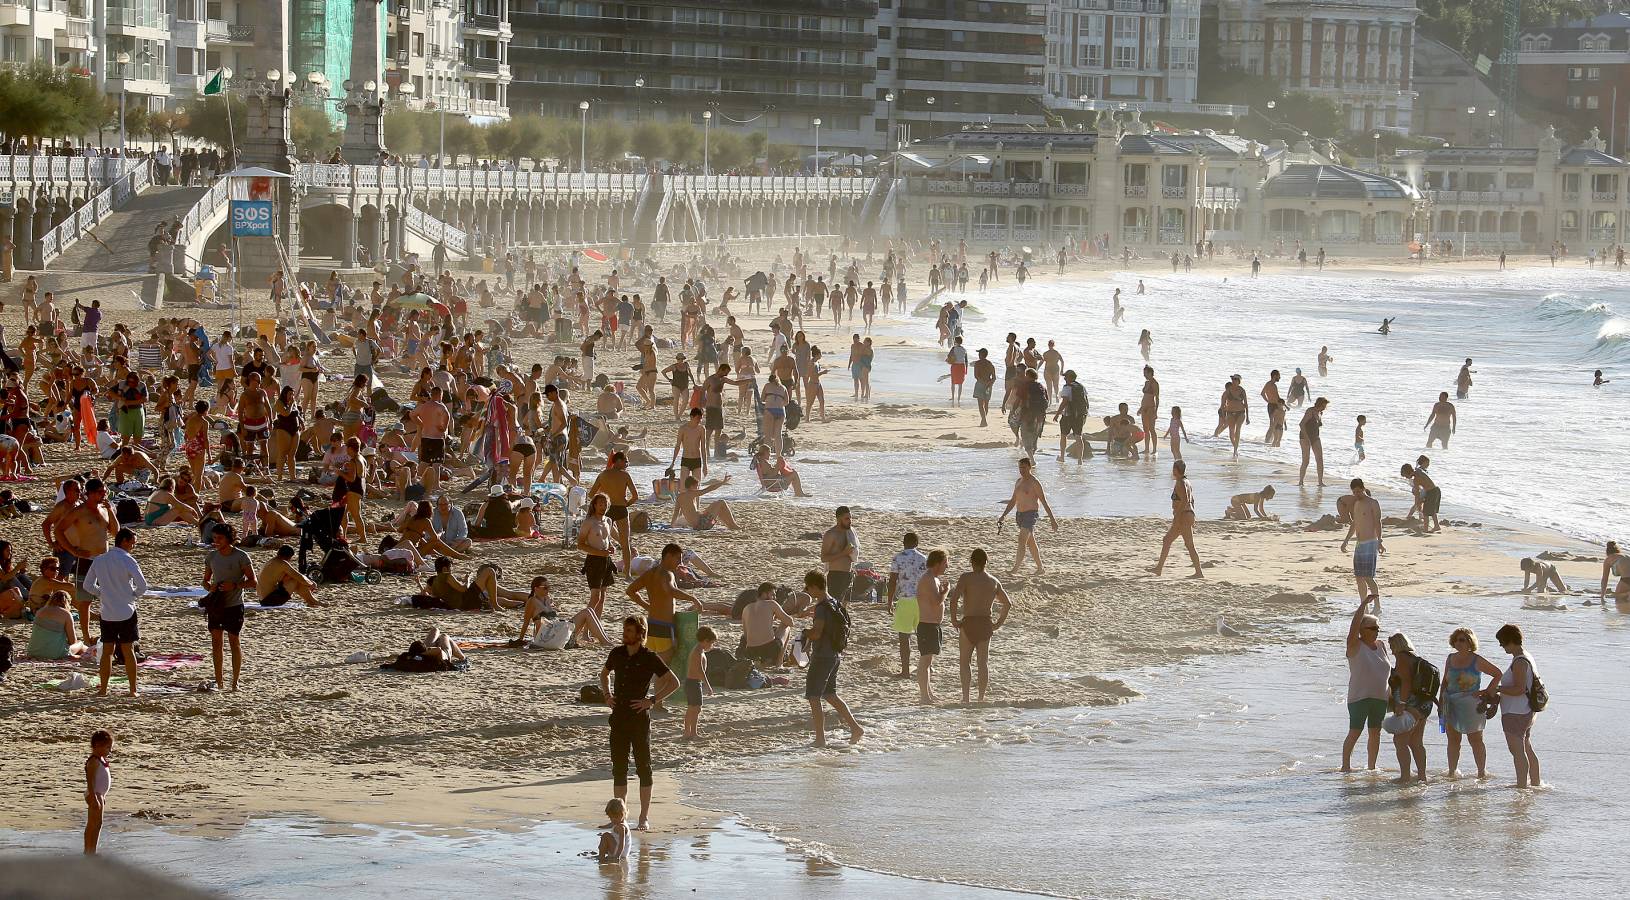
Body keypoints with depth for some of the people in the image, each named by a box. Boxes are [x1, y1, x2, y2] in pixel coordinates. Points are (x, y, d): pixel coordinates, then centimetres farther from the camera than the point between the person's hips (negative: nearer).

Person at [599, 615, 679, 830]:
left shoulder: (649, 658, -8)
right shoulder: (617, 653, 7)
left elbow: (674, 683, -7)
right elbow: (604, 673, 28)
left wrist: (652, 700, -12)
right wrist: (607, 695, 12)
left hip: (639, 717, -5)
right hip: (619, 716, 5)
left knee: (643, 767, 0)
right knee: (618, 767, 8)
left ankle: (644, 817, 5)